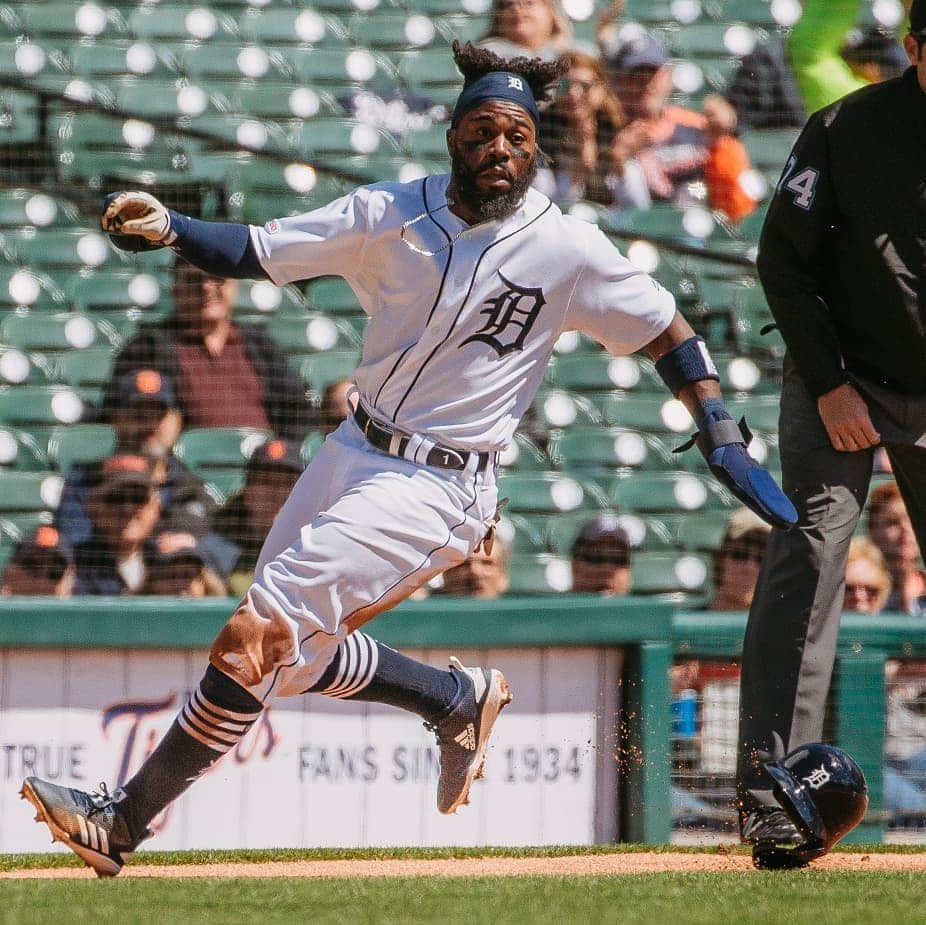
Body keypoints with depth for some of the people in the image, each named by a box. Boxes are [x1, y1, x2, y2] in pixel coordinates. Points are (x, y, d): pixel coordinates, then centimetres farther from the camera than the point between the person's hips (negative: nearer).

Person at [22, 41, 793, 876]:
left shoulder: (568, 251, -10)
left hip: (435, 490, -6)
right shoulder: (392, 214, -1)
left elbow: (665, 329, 0)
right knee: (290, 657, 16)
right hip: (352, 456, 6)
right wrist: (170, 229, -19)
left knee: (251, 642, -14)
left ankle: (125, 821, -8)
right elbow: (256, 251, -2)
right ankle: (462, 699, 36)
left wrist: (720, 432, -8)